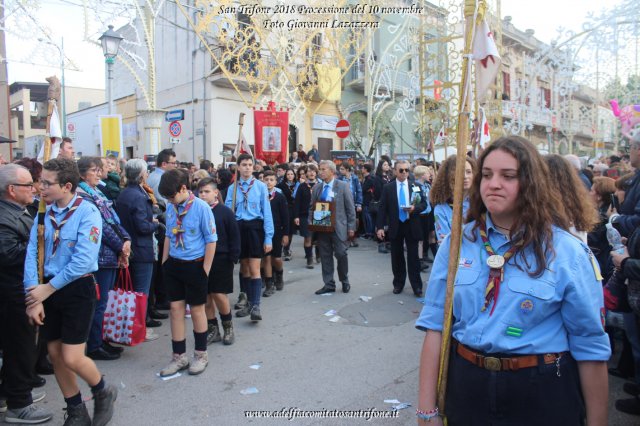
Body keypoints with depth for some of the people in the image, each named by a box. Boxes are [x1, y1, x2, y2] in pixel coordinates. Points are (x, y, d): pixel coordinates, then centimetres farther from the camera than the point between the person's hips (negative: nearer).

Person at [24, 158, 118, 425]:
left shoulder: (87, 212, -15)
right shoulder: (44, 212, 2)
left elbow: (83, 260, -22)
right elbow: (32, 254, -4)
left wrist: (48, 288, -15)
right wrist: (34, 296, -12)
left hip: (78, 289, -6)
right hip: (48, 289, 6)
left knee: (71, 359, -5)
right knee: (55, 355, 13)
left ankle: (103, 393, 25)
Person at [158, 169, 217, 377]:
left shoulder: (201, 207, -15)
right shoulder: (170, 208, 1)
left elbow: (211, 240, -10)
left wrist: (205, 270, -10)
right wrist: (164, 262, 11)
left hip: (194, 265, -5)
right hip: (174, 264, 5)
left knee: (197, 310, 9)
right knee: (176, 309, 9)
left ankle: (201, 354, 28)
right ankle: (179, 357, 24)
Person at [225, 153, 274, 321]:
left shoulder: (260, 186, -4)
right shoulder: (233, 188, 3)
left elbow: (267, 212, -5)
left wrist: (268, 238, -8)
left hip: (255, 227, -3)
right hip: (238, 228, 4)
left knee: (254, 269, -7)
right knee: (243, 268, 14)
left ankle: (255, 306, -3)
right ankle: (248, 302, 27)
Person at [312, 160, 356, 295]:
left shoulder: (343, 186, -2)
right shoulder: (316, 188, 9)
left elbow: (350, 208, -2)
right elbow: (312, 208, 14)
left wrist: (351, 227, -6)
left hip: (338, 227, -3)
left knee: (341, 254, -1)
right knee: (325, 256, 6)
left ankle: (344, 281, 21)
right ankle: (329, 284, 16)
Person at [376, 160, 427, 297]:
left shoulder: (416, 186, 4)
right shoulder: (388, 188, 0)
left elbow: (424, 203, 5)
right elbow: (382, 208, -2)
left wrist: (414, 208, -17)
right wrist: (380, 227, -10)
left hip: (412, 226, 0)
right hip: (396, 226, 0)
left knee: (413, 257, 3)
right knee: (397, 257, 10)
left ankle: (417, 286, 11)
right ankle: (398, 284, 24)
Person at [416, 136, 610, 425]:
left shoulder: (568, 252, -10)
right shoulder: (457, 242, -3)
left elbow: (590, 346, -5)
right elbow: (435, 325, -4)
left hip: (541, 395, -2)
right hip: (466, 386, 3)